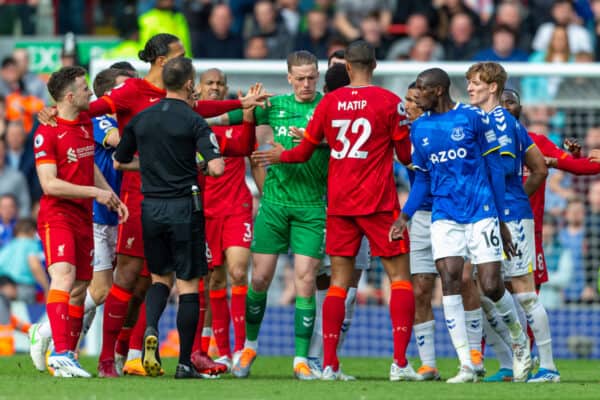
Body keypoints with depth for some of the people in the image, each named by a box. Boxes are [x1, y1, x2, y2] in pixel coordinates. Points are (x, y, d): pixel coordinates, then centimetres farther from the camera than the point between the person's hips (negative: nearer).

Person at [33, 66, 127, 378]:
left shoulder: (87, 122, 12)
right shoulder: (47, 133, -13)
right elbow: (49, 184, -18)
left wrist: (113, 198, 19)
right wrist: (96, 192, -16)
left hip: (83, 217, 8)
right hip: (56, 215, -8)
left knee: (79, 290, 8)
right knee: (64, 277, -25)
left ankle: (67, 356, 14)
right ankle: (60, 353, -35)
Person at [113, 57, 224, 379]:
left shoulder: (140, 120, 6)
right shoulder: (192, 121, -9)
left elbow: (119, 161, 17)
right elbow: (216, 167, -17)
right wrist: (203, 164, 6)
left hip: (150, 207, 4)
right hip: (184, 207, -4)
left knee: (160, 277, 19)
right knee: (188, 284, 3)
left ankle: (150, 329, -10)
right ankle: (184, 362, 1)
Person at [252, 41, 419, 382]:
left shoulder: (329, 102, 3)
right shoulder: (389, 102, -6)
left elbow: (304, 152, 11)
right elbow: (406, 155, -2)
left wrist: (281, 155, 32)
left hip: (339, 204, 3)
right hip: (379, 201, -3)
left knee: (339, 280, 8)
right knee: (400, 276, 2)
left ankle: (330, 364, 3)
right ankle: (400, 362, -10)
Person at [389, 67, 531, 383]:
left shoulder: (473, 119, -4)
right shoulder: (420, 129, 10)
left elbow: (495, 169, 0)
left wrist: (502, 220, -1)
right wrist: (405, 215, 3)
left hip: (480, 212, -3)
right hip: (444, 215, 4)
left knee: (491, 286, -8)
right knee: (449, 281, -12)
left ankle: (520, 341, 22)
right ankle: (466, 366, -10)